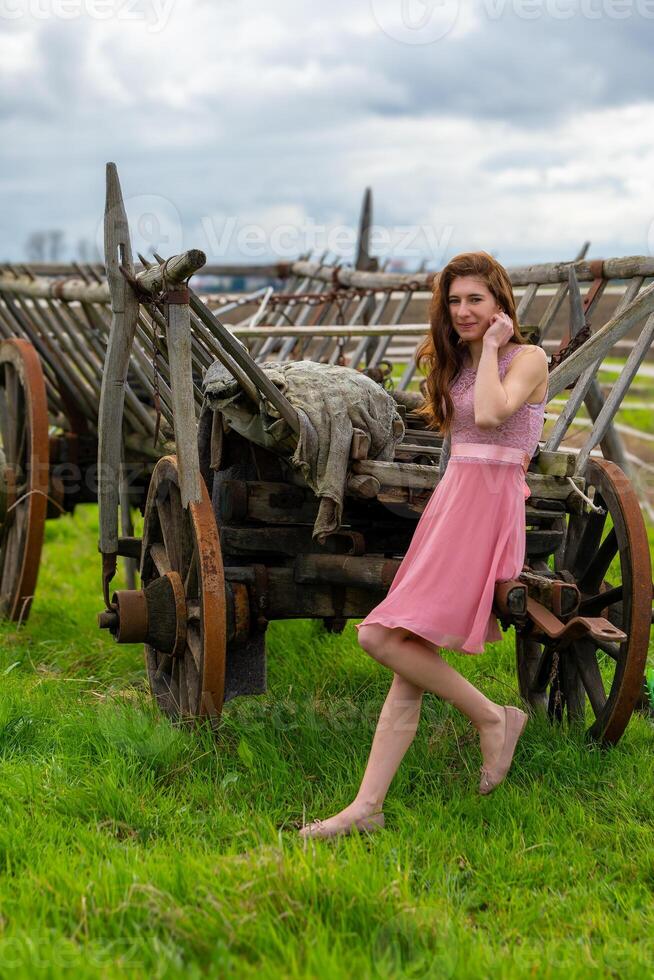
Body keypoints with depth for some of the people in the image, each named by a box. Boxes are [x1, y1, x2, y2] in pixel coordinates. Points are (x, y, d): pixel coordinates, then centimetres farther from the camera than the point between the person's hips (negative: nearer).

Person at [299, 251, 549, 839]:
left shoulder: (528, 358, -1)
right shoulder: (456, 363, 21)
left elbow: (490, 414, -20)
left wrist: (491, 346, -9)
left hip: (488, 507, -8)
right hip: (449, 502, 8)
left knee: (384, 637, -19)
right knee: (410, 658, 0)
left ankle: (492, 717, -1)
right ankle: (367, 808, -1)